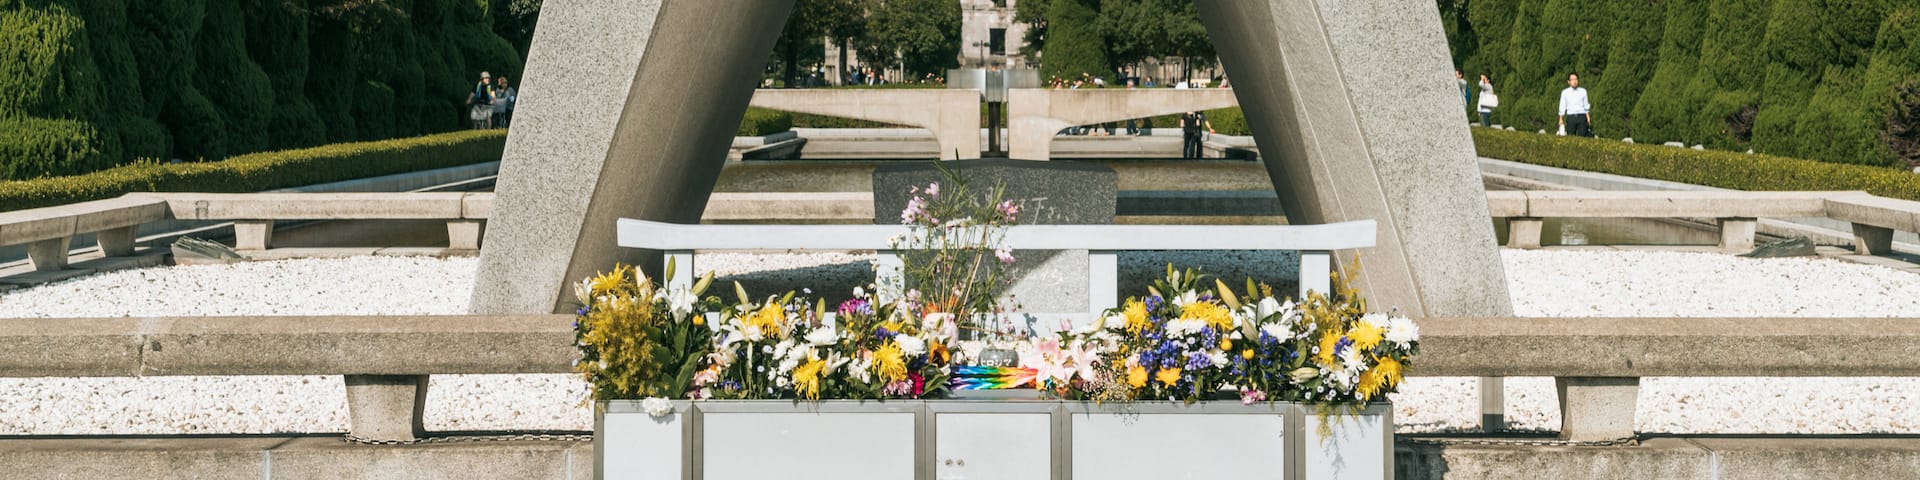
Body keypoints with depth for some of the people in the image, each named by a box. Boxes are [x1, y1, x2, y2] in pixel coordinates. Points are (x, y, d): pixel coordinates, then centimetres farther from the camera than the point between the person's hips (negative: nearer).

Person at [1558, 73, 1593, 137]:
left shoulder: (1583, 91, 11)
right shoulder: (1565, 92, 7)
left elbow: (1586, 105, 13)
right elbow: (1562, 106, 7)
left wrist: (1588, 117, 8)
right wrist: (1561, 119, 3)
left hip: (1581, 117, 1)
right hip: (1570, 117, -1)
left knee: (1582, 136, -7)